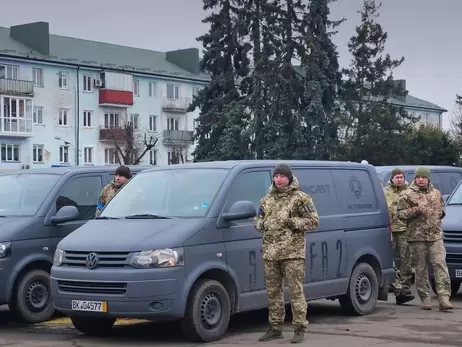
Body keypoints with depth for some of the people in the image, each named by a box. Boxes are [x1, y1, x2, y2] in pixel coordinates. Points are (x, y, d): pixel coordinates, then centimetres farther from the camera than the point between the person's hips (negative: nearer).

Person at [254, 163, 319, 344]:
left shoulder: (301, 198, -2)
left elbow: (313, 221, -4)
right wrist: (260, 224, 2)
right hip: (270, 253, 6)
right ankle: (275, 327, 20)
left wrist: (294, 222, -17)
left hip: (292, 253, -6)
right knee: (273, 291, 11)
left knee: (296, 291, -6)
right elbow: (258, 219, 26)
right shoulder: (267, 199, 15)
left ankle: (300, 329, -1)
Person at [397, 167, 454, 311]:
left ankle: (444, 298, -14)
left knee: (440, 264, -10)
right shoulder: (407, 195, 2)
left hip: (436, 236, 2)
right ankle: (425, 299, 11)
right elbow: (400, 213, -3)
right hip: (417, 237, -2)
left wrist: (440, 213, 9)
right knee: (421, 269, 2)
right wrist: (416, 210, -14)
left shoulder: (436, 194, 15)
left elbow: (442, 209, 30)